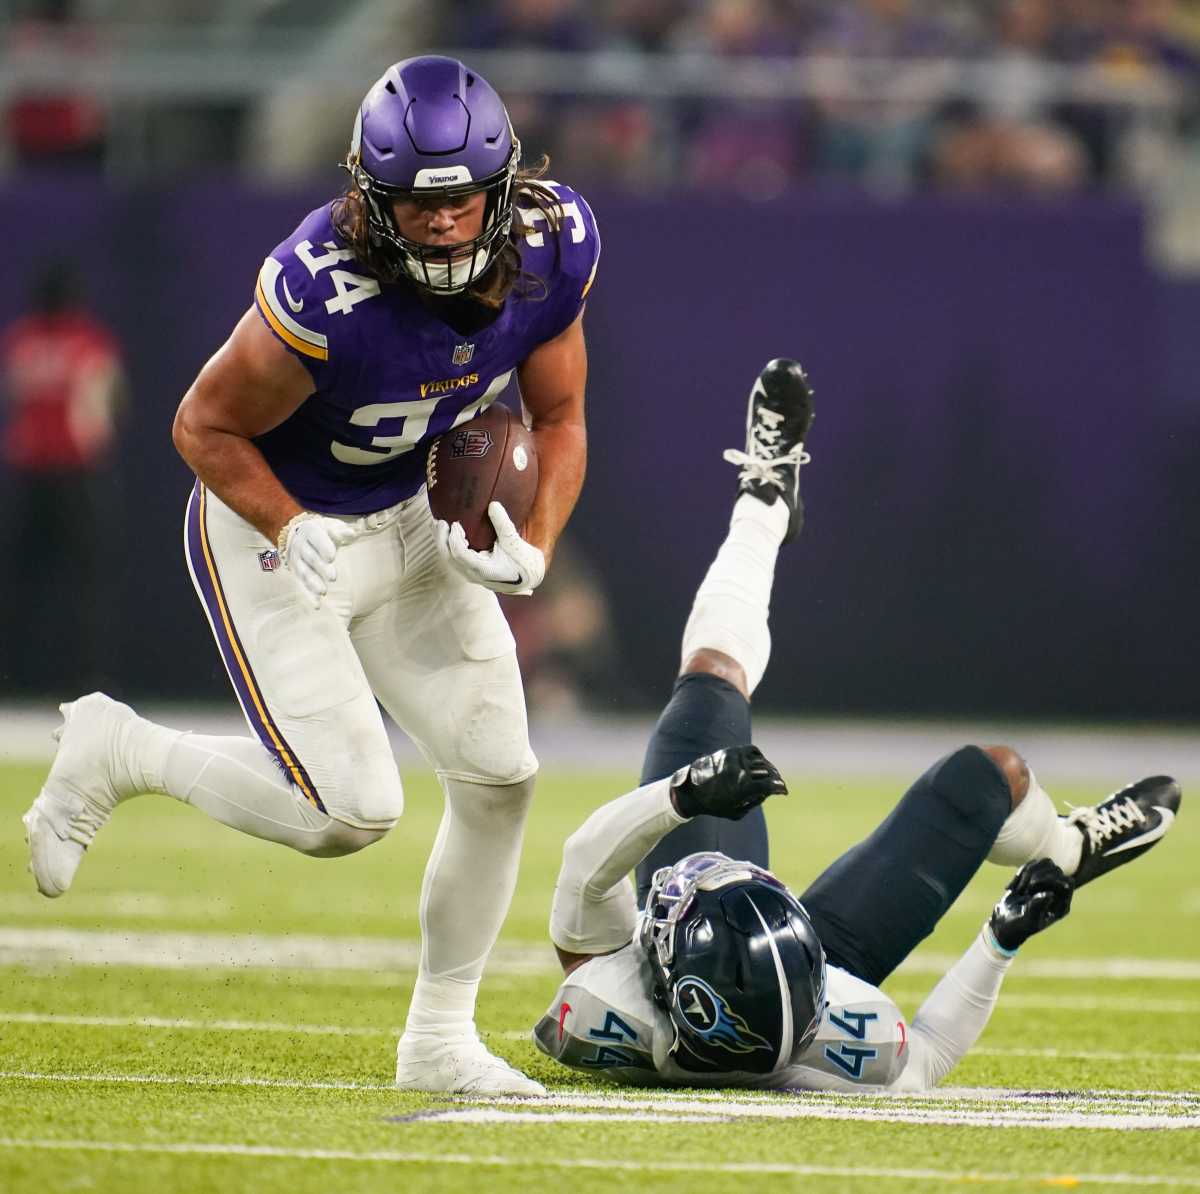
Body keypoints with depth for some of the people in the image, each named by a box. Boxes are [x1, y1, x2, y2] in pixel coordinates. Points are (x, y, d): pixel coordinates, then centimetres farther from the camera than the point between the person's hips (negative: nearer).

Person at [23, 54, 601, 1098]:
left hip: (411, 523, 6)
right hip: (274, 528, -6)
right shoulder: (327, 293, -34)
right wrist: (293, 533, -33)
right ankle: (120, 753, 12)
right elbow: (205, 426, -19)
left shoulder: (552, 248, -16)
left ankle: (439, 1041, 17)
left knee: (500, 776, 0)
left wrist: (533, 548, -17)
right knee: (353, 812, -12)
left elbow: (558, 418, -1)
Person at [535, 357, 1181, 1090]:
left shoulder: (599, 1014, -46)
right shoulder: (835, 1046, -45)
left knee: (713, 676, 5)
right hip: (829, 956, -2)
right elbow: (923, 1058, -23)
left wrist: (684, 793, -51)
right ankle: (1067, 852, 41)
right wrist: (1004, 941, -22)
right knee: (990, 775, 2)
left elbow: (588, 860, -37)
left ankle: (764, 505, 36)